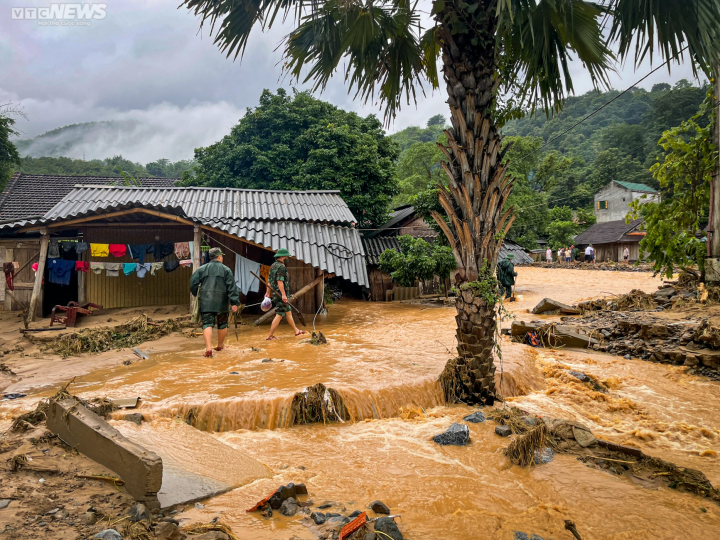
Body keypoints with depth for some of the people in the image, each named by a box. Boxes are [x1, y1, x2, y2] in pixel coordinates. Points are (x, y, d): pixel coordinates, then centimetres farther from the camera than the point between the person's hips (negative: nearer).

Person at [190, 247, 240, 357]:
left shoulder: (202, 269, 5)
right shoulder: (226, 270, 0)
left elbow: (193, 282, 1)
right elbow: (232, 287, -6)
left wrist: (195, 294, 20)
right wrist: (234, 303, -7)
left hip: (206, 303, 1)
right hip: (221, 303, -1)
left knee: (207, 324, -1)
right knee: (222, 324, 17)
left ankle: (208, 348, -17)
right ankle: (220, 345, 32)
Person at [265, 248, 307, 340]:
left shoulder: (273, 265, 13)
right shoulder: (281, 267, -16)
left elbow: (269, 280, 16)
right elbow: (280, 281, -24)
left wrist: (268, 293, 19)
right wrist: (283, 295, -26)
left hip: (275, 294, 10)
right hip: (281, 294, -10)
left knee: (288, 312, 17)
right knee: (279, 315, -5)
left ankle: (296, 331, 25)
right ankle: (270, 335, -3)